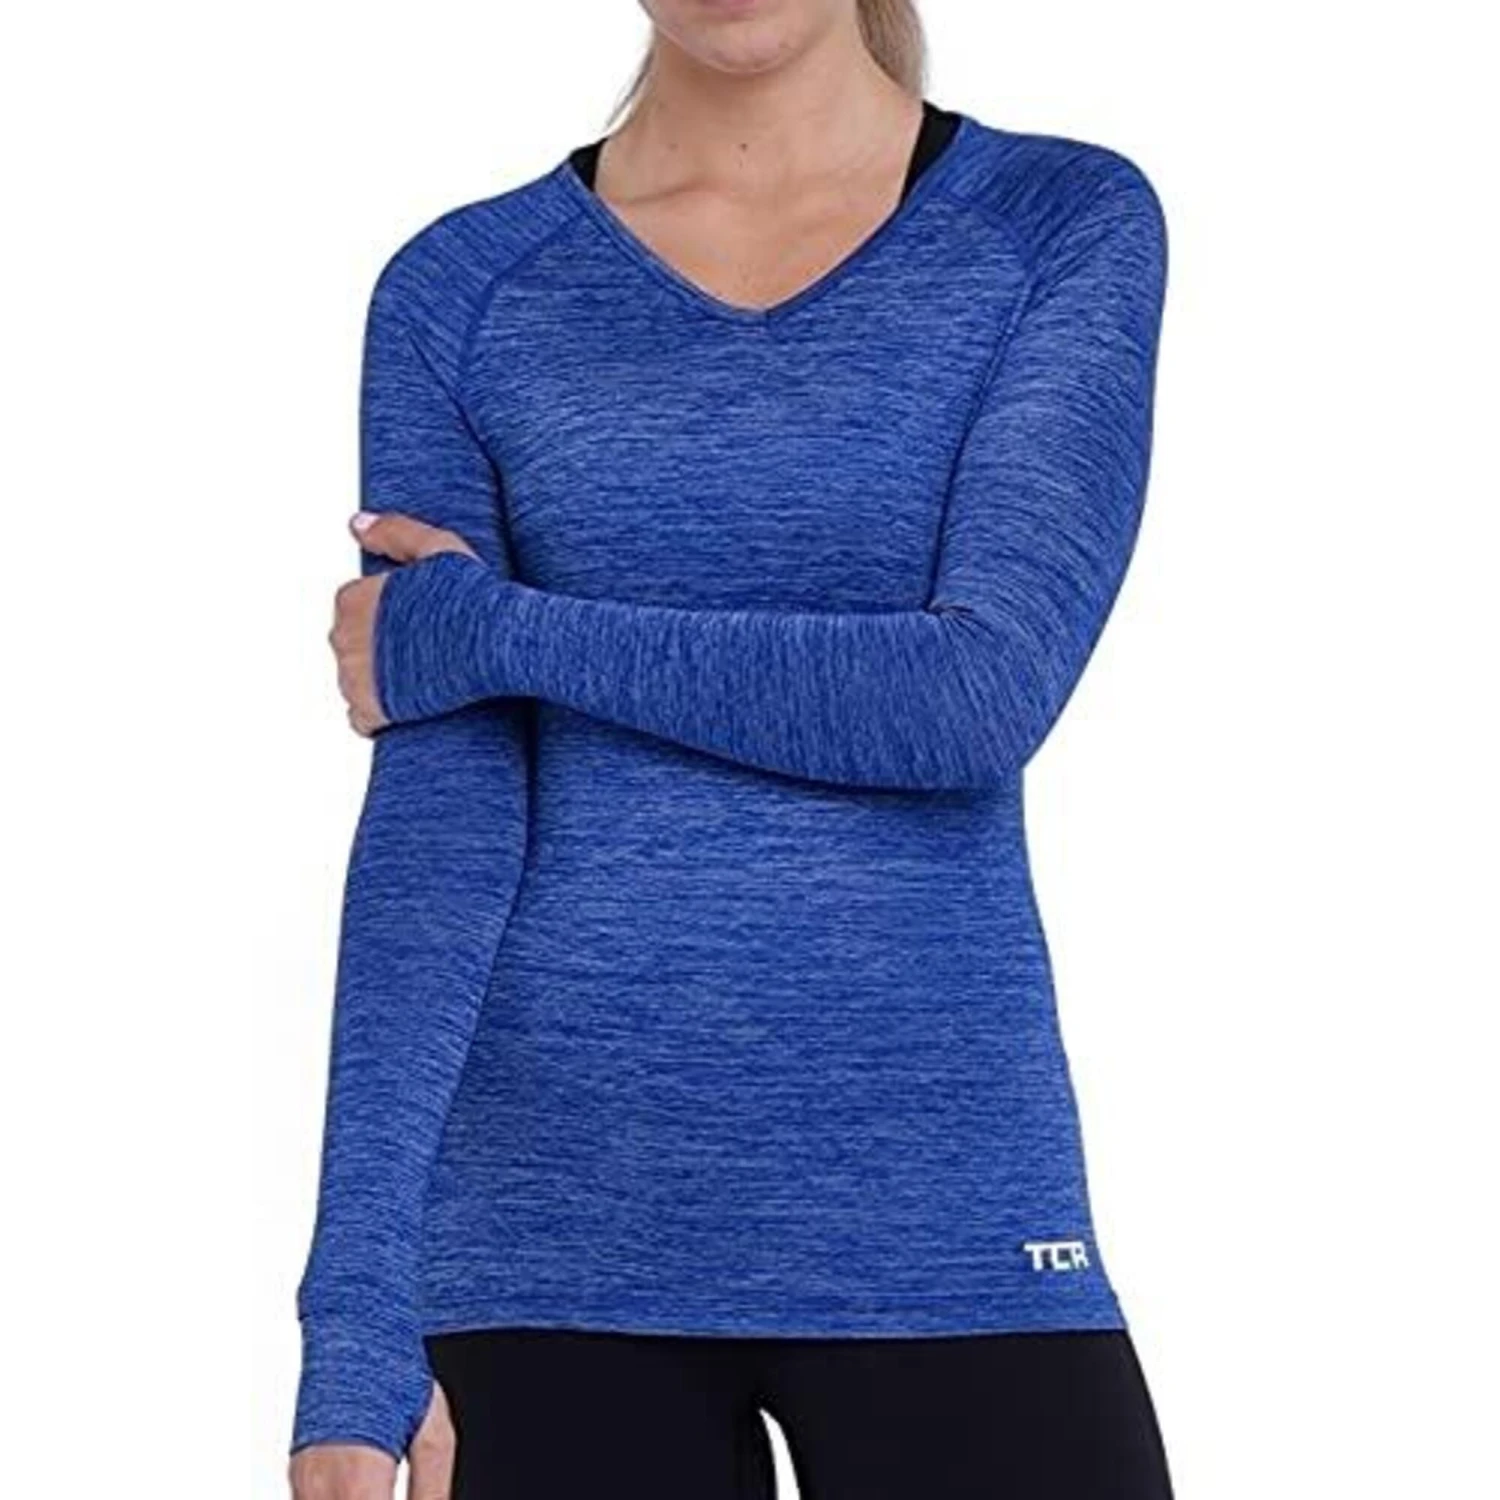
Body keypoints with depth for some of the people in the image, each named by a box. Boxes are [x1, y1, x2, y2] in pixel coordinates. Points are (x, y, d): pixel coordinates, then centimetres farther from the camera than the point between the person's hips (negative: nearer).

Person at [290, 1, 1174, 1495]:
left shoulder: (1068, 225, 1)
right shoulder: (466, 293, 4)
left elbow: (987, 693, -12)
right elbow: (435, 824, -4)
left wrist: (488, 630, -8)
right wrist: (356, 1308, -13)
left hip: (945, 1218, -1)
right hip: (555, 1232, 1)